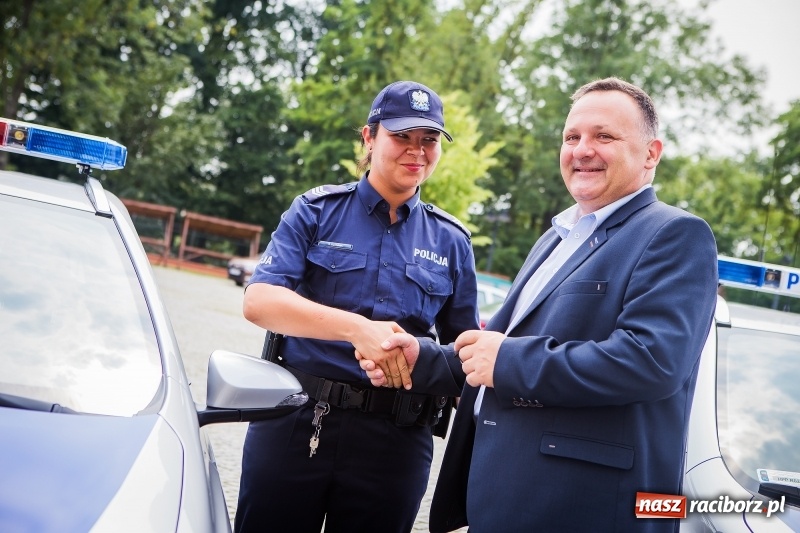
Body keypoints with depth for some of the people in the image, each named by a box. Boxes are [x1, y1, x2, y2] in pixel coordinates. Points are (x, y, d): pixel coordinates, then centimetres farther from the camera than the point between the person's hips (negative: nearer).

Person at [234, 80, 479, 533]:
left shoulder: (452, 241, 8)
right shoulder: (317, 211, 1)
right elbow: (259, 301, -13)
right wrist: (356, 327, -26)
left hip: (396, 441, 2)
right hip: (295, 424, -1)